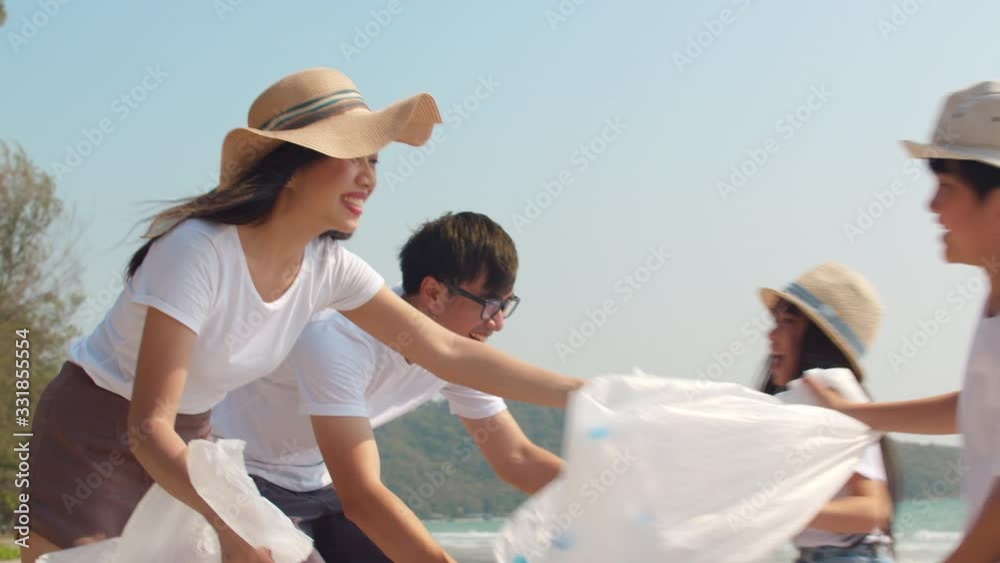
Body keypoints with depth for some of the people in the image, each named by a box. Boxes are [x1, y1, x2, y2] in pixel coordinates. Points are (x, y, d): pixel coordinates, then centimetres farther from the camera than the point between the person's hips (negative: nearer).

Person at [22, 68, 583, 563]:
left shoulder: (328, 268, -10)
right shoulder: (200, 252, -31)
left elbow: (447, 350, -7)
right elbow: (148, 425, -33)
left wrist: (584, 394, -13)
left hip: (186, 443, 7)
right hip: (97, 431, -7)